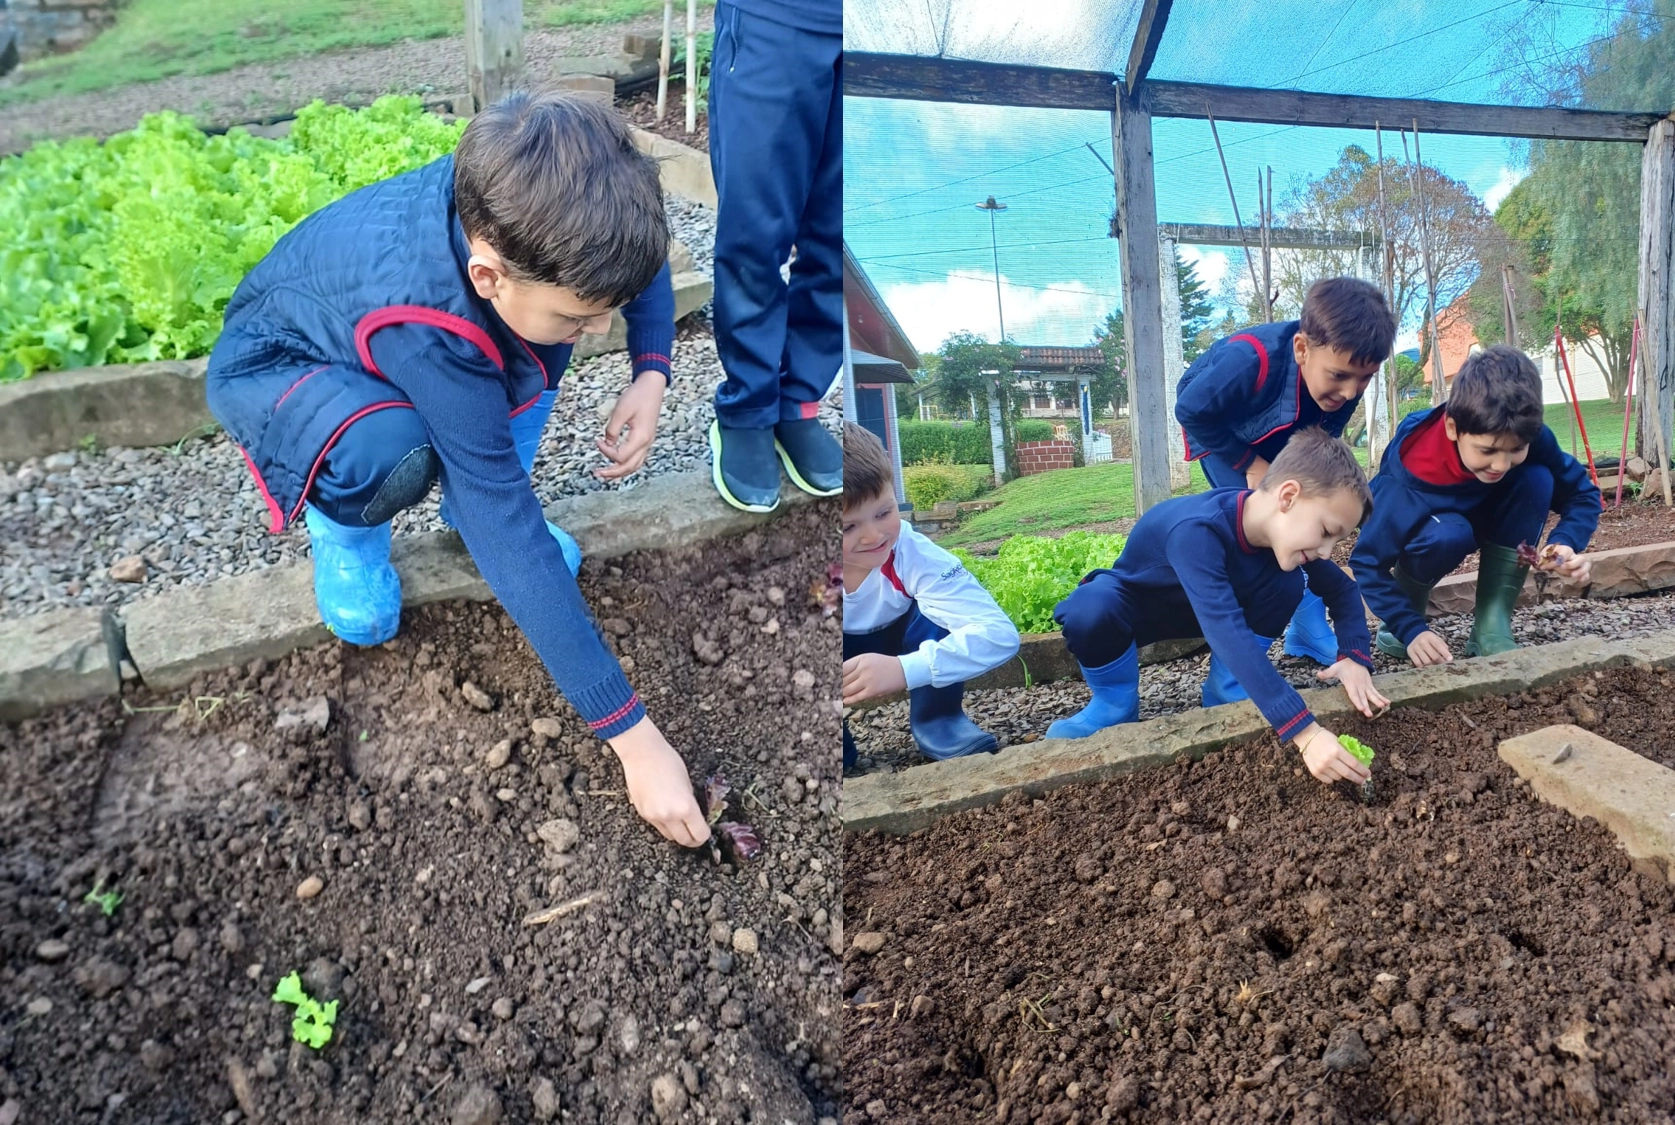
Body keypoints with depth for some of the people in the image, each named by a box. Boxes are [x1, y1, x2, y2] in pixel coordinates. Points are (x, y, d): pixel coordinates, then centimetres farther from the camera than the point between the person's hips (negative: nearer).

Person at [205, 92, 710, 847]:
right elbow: (512, 539, -43)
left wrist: (651, 376, -26)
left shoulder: (513, 208, -29)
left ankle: (476, 498, -2)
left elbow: (639, 261, -7)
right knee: (391, 451, -39)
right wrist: (631, 733, -42)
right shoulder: (422, 320, -44)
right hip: (276, 363, -6)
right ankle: (342, 526, -2)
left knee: (565, 292, -19)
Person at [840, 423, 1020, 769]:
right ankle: (839, 740, -1)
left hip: (897, 644, 0)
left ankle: (938, 722, -7)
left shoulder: (914, 556, -33)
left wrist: (906, 669, -55)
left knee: (935, 613, -32)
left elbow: (1000, 634, -41)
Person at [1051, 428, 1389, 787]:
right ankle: (1116, 705, -10)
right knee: (1089, 612, -39)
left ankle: (1227, 690, -4)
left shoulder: (1285, 527, -20)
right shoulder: (1197, 531, -42)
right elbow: (1227, 631, -52)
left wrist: (1354, 658, -26)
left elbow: (1343, 589, -6)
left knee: (1286, 582, -21)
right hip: (1135, 602, -5)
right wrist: (1304, 731, -57)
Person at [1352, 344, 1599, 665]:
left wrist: (1566, 543, -33)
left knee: (1537, 480, -25)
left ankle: (1491, 628, -18)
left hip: (1482, 513, 5)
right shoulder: (1414, 476, -37)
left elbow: (1583, 493, -12)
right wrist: (1411, 630, -38)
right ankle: (1401, 621, -6)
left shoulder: (1530, 439, -26)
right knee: (1448, 534, -38)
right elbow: (1367, 564, -30)